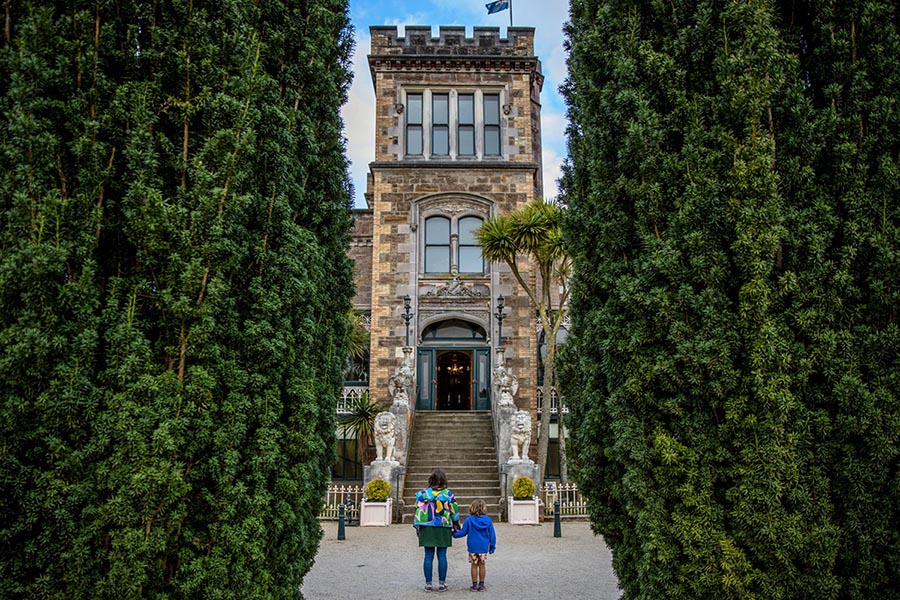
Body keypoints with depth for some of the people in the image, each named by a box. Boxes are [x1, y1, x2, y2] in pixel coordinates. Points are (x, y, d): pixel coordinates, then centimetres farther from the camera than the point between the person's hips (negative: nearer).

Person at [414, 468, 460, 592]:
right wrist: (456, 527, 13)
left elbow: (418, 511, 0)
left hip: (427, 529, 1)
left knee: (428, 556, 5)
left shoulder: (423, 493, -3)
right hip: (443, 529, 0)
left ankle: (428, 584, 9)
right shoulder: (448, 494, -5)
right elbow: (454, 511, 1)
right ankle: (442, 583, 9)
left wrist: (417, 527, 10)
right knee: (442, 556, 5)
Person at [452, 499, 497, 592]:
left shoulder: (469, 520, -9)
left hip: (473, 547, -1)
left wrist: (454, 534, 19)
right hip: (484, 548, 1)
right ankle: (481, 585, 15)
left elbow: (463, 532, 0)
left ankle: (474, 585, 12)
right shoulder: (488, 520, -6)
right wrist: (492, 547, 10)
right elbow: (492, 535, 0)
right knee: (482, 565, 10)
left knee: (474, 565, 8)